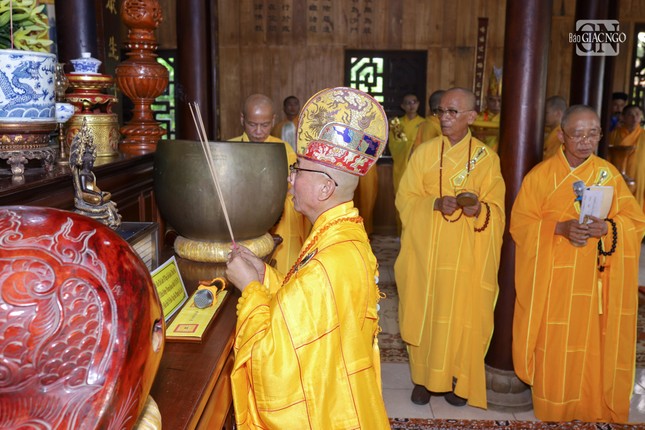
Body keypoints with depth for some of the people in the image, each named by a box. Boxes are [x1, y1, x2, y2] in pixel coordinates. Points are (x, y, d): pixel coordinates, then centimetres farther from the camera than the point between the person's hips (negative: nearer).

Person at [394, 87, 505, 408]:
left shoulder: (486, 157, 0)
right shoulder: (424, 152, 2)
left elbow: (497, 208, 0)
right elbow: (405, 198, -1)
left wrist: (478, 209, -22)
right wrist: (436, 203, -19)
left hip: (466, 254, 0)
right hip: (426, 251, 1)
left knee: (462, 315, 5)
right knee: (424, 312, 6)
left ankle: (458, 379, 23)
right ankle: (424, 377, 22)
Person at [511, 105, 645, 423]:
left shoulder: (609, 174, 3)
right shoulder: (541, 174, -2)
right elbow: (520, 222, -5)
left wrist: (607, 227, -18)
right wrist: (560, 228, -21)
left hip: (594, 278, 2)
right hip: (552, 277, -1)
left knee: (592, 344, 8)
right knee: (554, 346, 4)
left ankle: (593, 410, 28)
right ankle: (552, 411, 23)